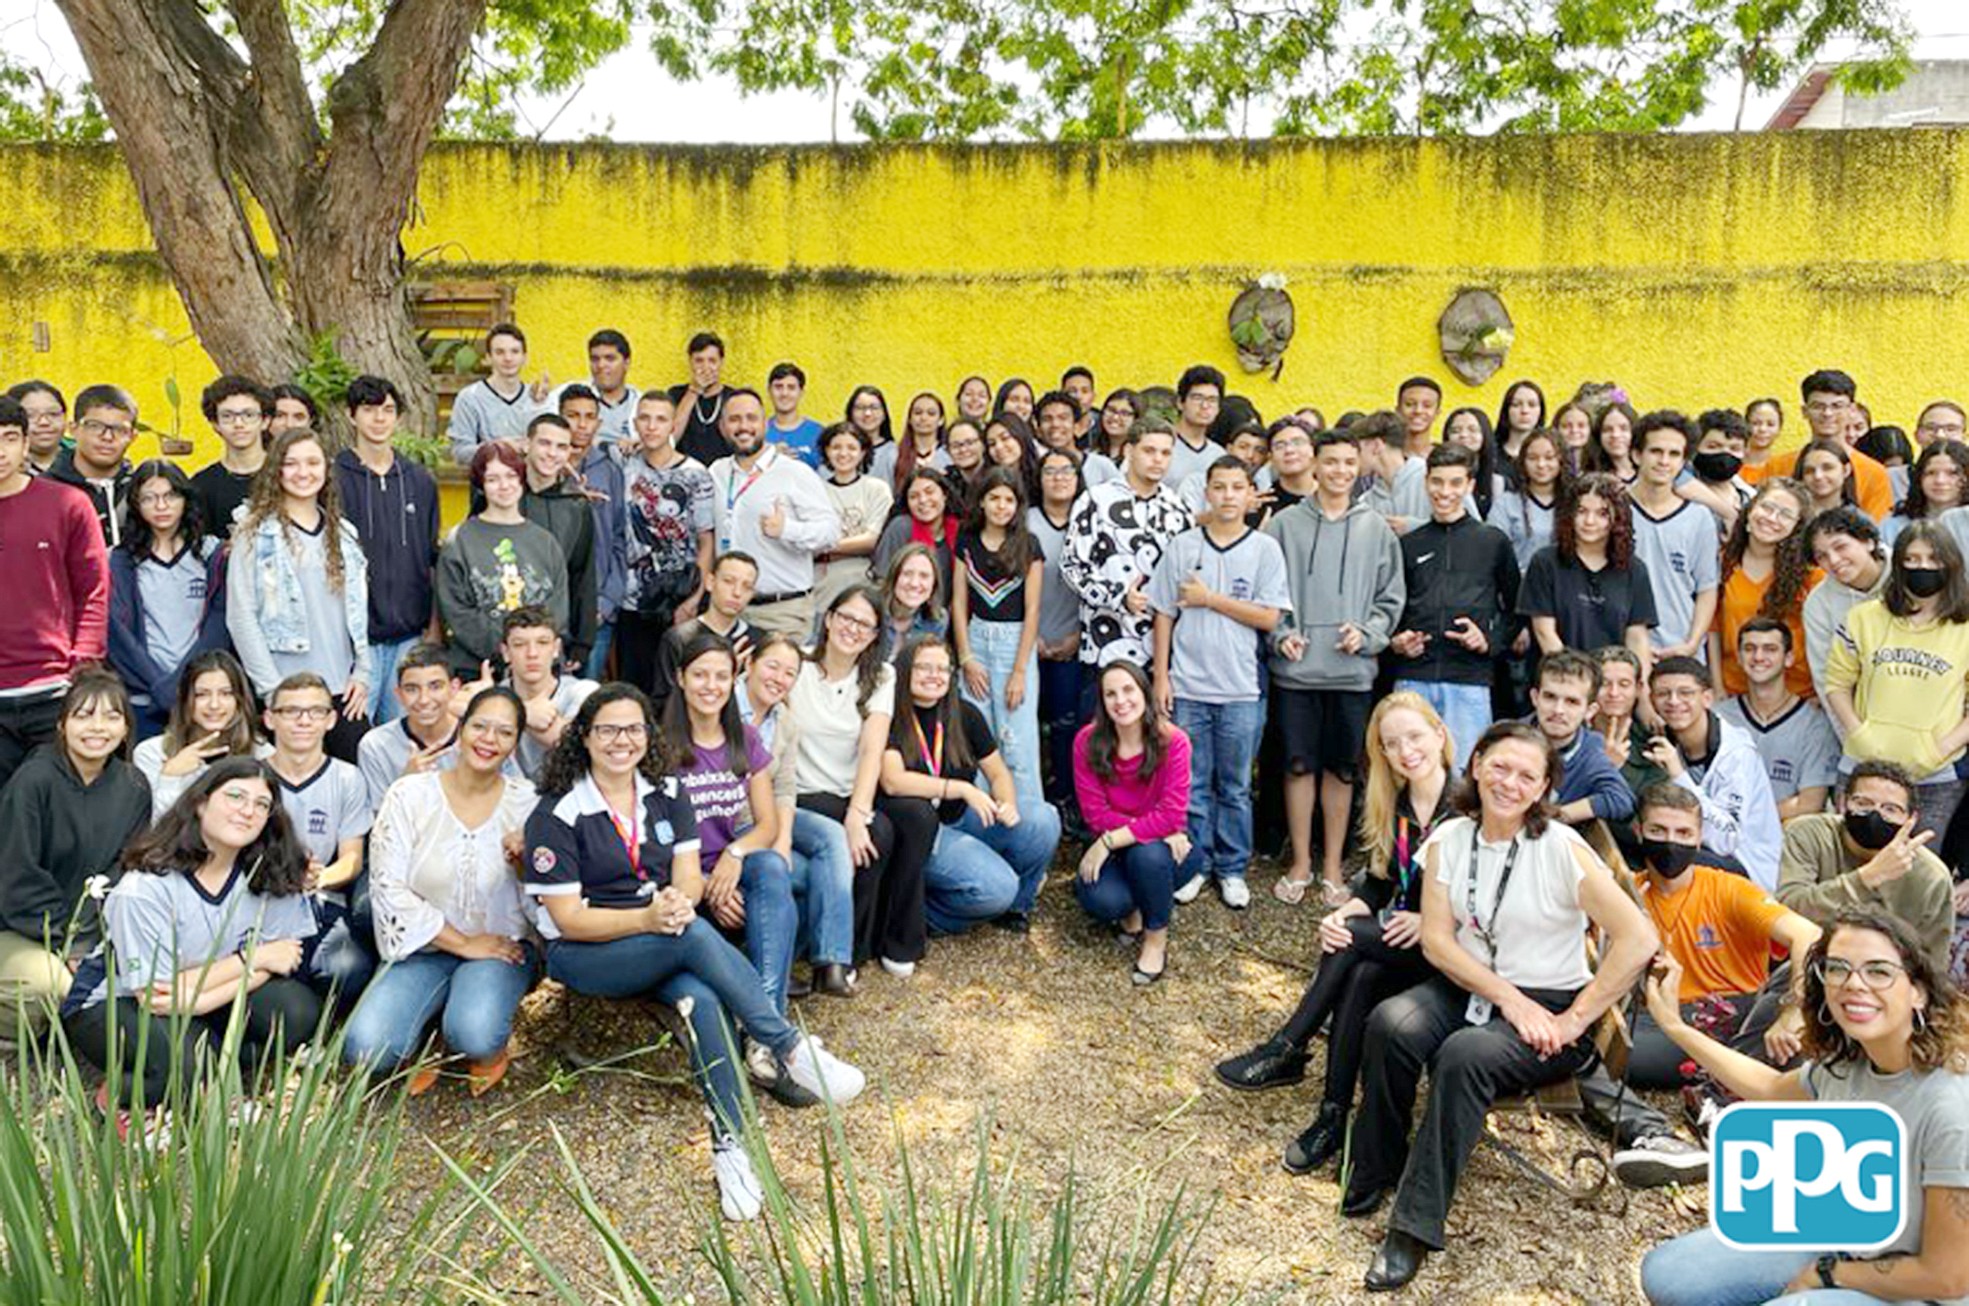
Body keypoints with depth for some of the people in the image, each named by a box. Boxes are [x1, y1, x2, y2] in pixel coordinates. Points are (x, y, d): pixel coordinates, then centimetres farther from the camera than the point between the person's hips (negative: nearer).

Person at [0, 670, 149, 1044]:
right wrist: (65, 948, -14)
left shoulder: (133, 787, 2)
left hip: (89, 932, 5)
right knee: (55, 988, -33)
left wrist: (82, 944, -11)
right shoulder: (32, 781, -13)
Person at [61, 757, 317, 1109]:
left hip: (204, 999, 4)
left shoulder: (272, 874, -11)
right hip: (115, 1004, -4)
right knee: (187, 1063, -34)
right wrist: (251, 959, -20)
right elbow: (156, 997, -23)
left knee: (299, 1010, -23)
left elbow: (275, 961, -13)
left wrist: (192, 998, -28)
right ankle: (124, 1092, -3)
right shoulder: (145, 888, -24)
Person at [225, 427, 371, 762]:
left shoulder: (344, 533, 14)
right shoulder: (256, 534, -1)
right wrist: (273, 690, -11)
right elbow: (240, 617, -6)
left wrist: (363, 673, 6)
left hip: (343, 690, 4)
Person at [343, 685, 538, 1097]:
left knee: (475, 1038, -30)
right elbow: (388, 887, -9)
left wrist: (525, 862, -19)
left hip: (503, 946, -1)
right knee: (366, 1049, -22)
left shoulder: (526, 804, -3)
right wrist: (463, 943, -11)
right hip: (425, 948, 1)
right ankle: (430, 1029, 10)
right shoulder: (409, 796, -5)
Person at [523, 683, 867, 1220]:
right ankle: (792, 1050, -29)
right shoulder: (556, 815, -8)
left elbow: (689, 877, 1)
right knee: (695, 936, -34)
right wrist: (647, 918, -27)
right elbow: (568, 919, -12)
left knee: (702, 998, -31)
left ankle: (729, 1144, -32)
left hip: (662, 941, 4)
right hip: (583, 955, -4)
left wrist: (678, 902, -24)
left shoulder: (667, 793, 7)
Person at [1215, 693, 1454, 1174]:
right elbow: (1377, 884, 9)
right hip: (1397, 940, 5)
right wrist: (1344, 913, -12)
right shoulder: (1390, 808, 9)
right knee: (1360, 978, -28)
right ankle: (1332, 1116, -24)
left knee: (1350, 942, -27)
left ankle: (1285, 1052, -15)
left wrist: (1429, 921, -20)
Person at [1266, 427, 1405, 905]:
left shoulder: (1376, 529, 6)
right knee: (1299, 764, 6)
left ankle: (1332, 865, 20)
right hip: (1296, 668, -1)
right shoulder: (1285, 524, 2)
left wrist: (1367, 632, -8)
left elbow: (1391, 597, 8)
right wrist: (1280, 633, -10)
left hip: (1352, 670, 1)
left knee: (1341, 768, 8)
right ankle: (1301, 863, 19)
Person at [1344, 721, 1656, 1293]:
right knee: (1391, 1024, -27)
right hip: (1465, 988, 4)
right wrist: (1510, 999, -15)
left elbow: (1638, 940, -17)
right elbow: (1437, 940, -4)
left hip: (1548, 1005, -4)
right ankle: (1375, 1173, -5)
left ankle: (1416, 1225, -21)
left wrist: (1573, 1021, -15)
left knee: (1464, 1056, -33)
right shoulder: (1449, 838, -1)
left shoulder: (1561, 848, -13)